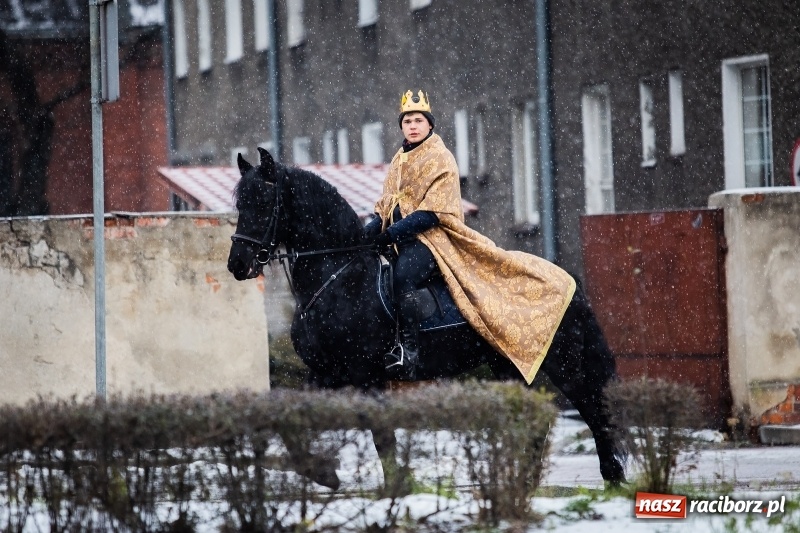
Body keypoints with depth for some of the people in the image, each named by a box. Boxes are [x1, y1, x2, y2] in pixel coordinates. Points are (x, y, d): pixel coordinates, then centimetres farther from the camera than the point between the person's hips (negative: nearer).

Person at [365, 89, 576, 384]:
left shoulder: (441, 159, -5)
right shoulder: (399, 161, 18)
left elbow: (431, 213, -14)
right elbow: (386, 204, 21)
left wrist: (393, 232, -22)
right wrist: (374, 226, -2)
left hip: (432, 235, -9)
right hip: (400, 236, 9)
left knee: (403, 274, -35)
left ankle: (408, 357, -42)